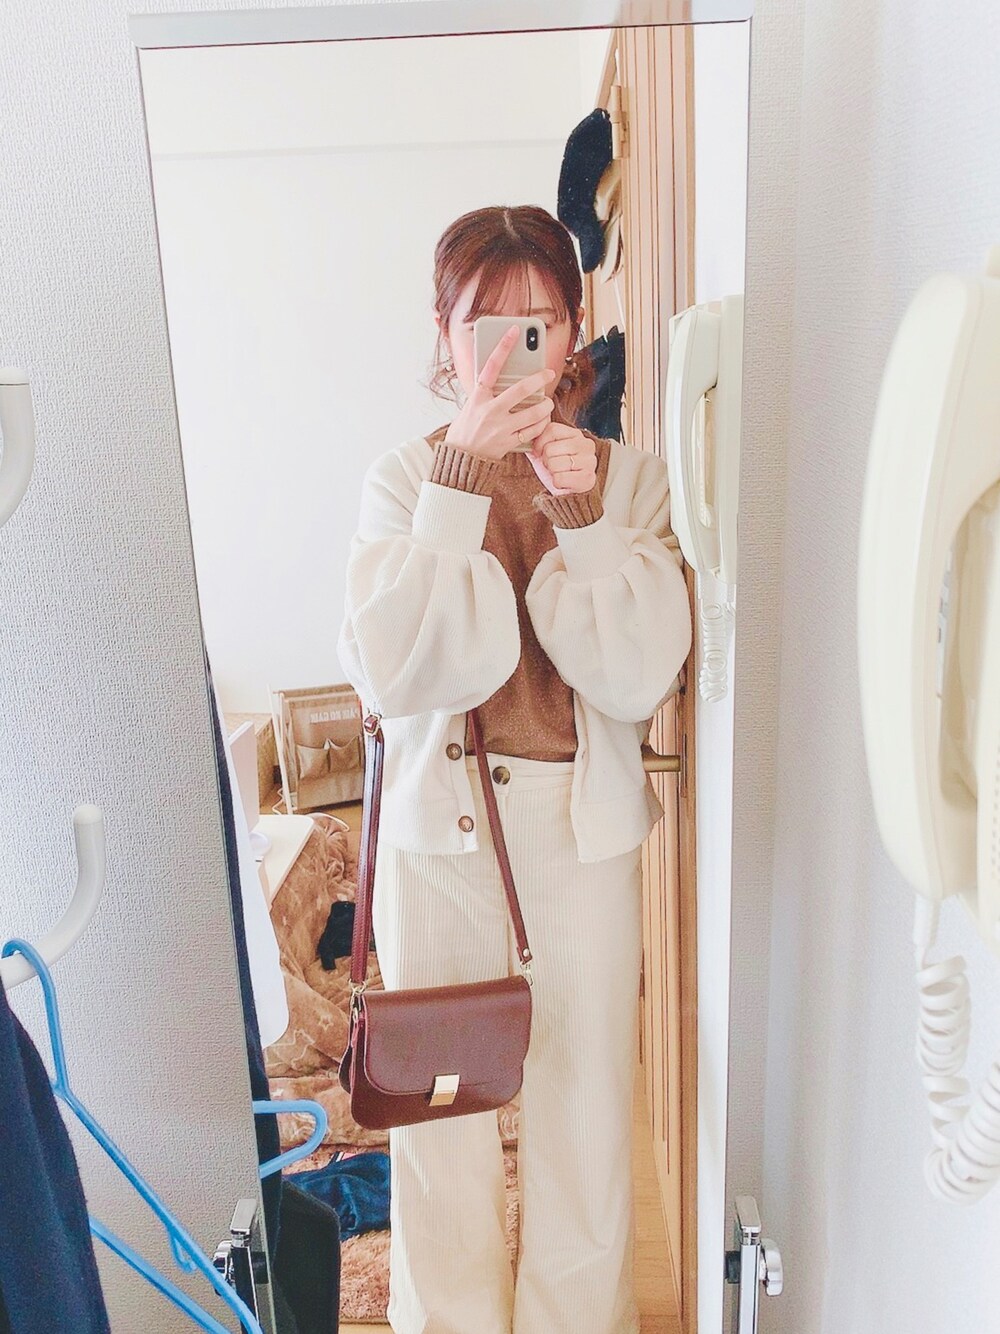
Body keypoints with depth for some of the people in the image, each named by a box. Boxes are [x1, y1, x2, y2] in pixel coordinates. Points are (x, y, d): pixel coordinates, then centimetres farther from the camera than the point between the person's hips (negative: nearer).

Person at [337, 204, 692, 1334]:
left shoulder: (630, 479, -2)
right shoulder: (405, 477, -4)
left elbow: (640, 678, -11)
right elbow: (390, 674, -18)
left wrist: (579, 509, -21)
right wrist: (465, 477, -23)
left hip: (586, 829, 1)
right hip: (436, 827, 0)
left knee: (584, 1094, 17)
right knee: (438, 1101, 16)